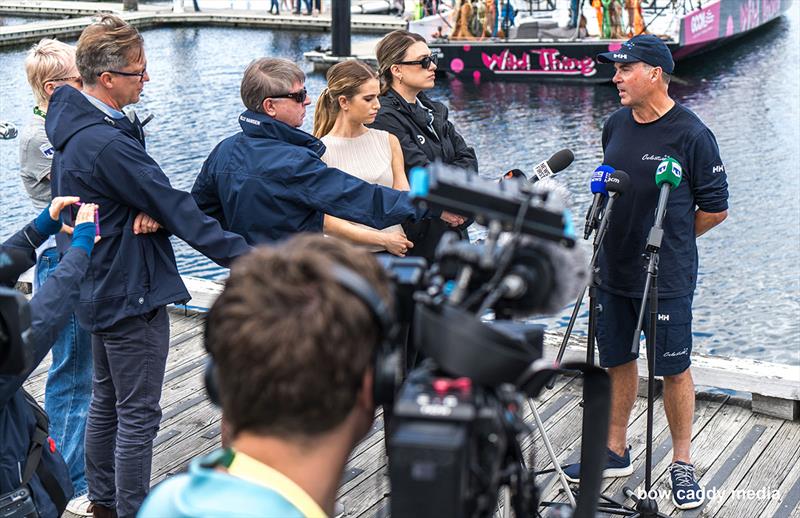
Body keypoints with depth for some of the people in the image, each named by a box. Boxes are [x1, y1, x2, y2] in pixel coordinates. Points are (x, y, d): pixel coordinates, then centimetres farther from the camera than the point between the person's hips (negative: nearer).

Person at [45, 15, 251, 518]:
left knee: (107, 400, 22)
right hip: (131, 293, -11)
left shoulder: (74, 122, 5)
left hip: (100, 288, 11)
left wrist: (150, 209, -17)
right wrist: (244, 256, -23)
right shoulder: (107, 143, -26)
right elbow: (178, 210, -26)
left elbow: (152, 192, 6)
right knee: (138, 415, 0)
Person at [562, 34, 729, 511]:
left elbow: (715, 209, -5)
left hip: (667, 277, -6)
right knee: (617, 360, 14)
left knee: (674, 368, 3)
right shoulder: (615, 125, 7)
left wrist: (670, 240, 5)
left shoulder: (691, 134, -12)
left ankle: (683, 464, 18)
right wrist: (617, 236, 12)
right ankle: (616, 452, 29)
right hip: (613, 271, 6)